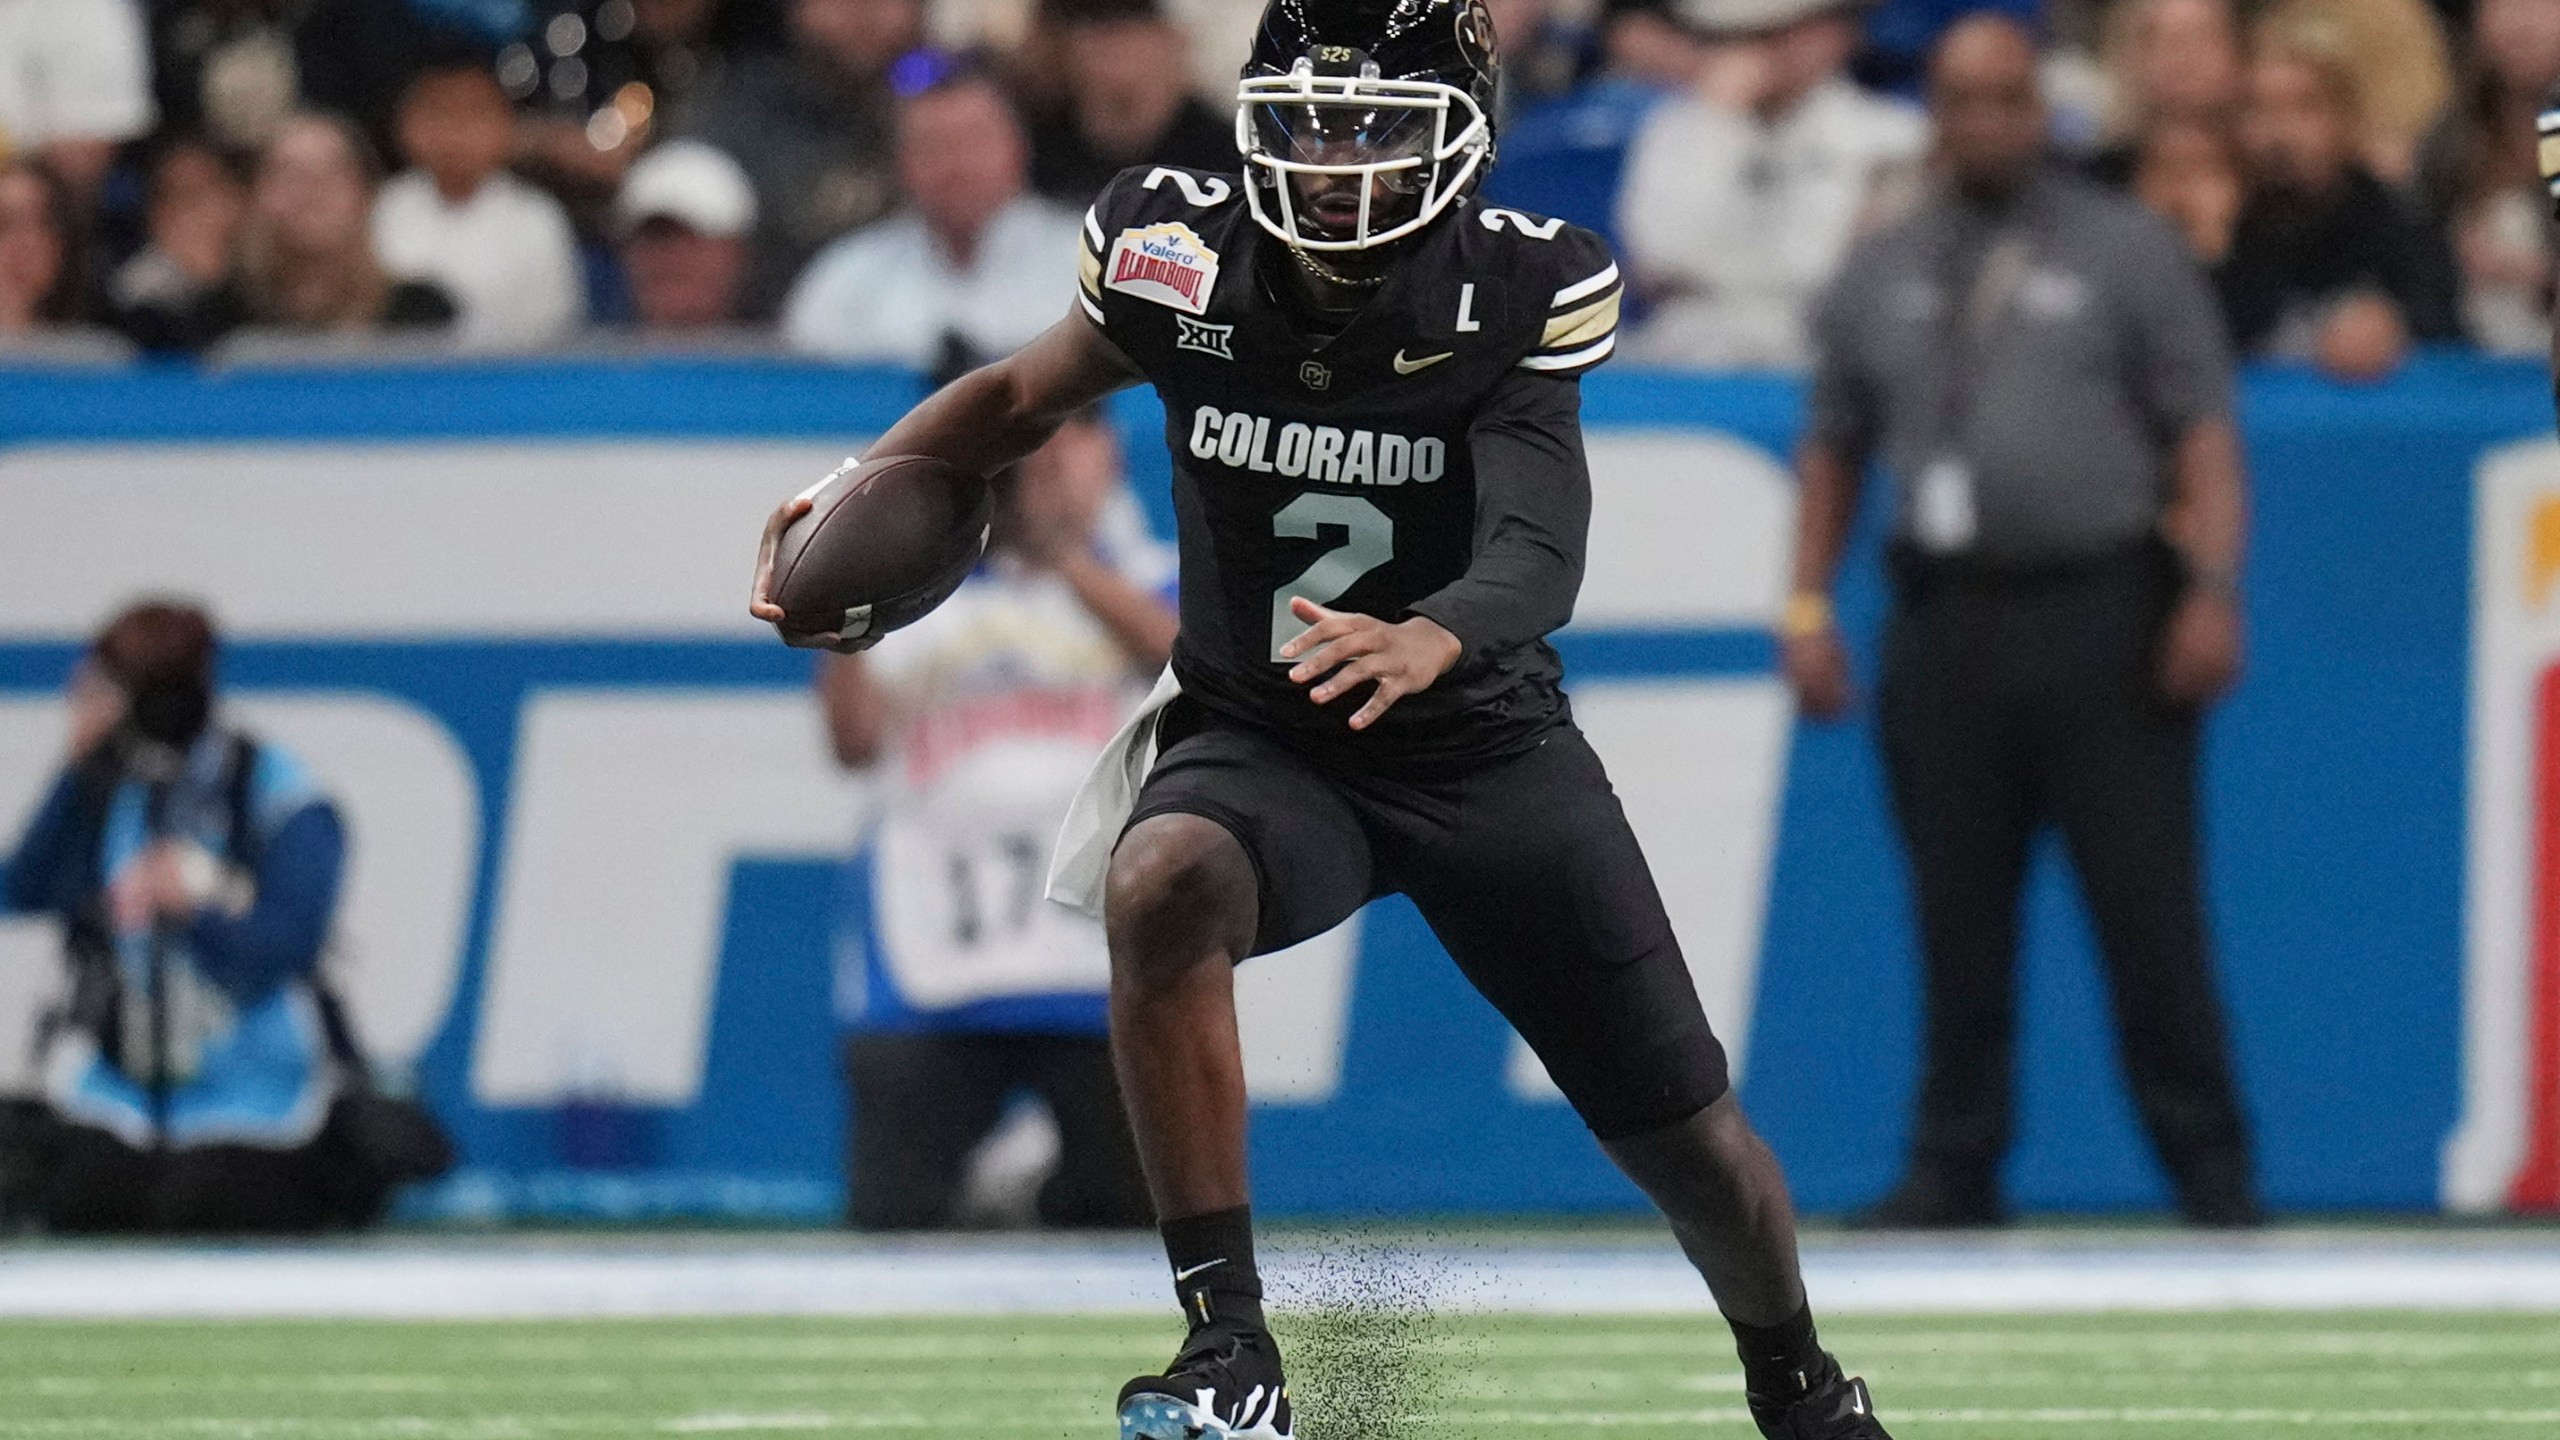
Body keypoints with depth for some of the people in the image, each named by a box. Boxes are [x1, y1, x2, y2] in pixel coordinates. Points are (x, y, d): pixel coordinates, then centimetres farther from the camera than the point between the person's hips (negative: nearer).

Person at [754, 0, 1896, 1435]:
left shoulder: (1520, 294, -18)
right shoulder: (1180, 259, -12)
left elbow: (1542, 549, -31)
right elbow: (1024, 396, 8)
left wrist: (1426, 642, -51)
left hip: (1486, 741, 0)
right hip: (1259, 743, 0)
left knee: (1684, 1130, 6)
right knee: (1161, 886, -35)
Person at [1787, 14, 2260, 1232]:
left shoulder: (2128, 252, 5)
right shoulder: (1881, 275, 15)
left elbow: (2204, 430, 0)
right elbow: (1833, 446, 19)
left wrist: (2213, 589, -11)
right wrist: (1808, 606, 9)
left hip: (2100, 616, -3)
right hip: (1945, 621, 3)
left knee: (2147, 909, -5)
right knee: (1959, 922, 3)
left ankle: (2210, 1173, 2)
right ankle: (1955, 1170, 9)